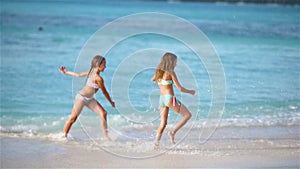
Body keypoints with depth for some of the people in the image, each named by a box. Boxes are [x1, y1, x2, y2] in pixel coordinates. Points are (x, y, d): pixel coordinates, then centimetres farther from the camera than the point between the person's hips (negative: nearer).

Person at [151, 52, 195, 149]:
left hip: (161, 99, 7)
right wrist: (190, 92, 5)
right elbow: (180, 88, -11)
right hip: (170, 98, -7)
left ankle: (156, 143, 4)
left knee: (163, 123, 12)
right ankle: (173, 132, -1)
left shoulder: (158, 72, 8)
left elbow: (152, 79, 32)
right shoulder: (171, 73, -11)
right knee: (188, 115, 7)